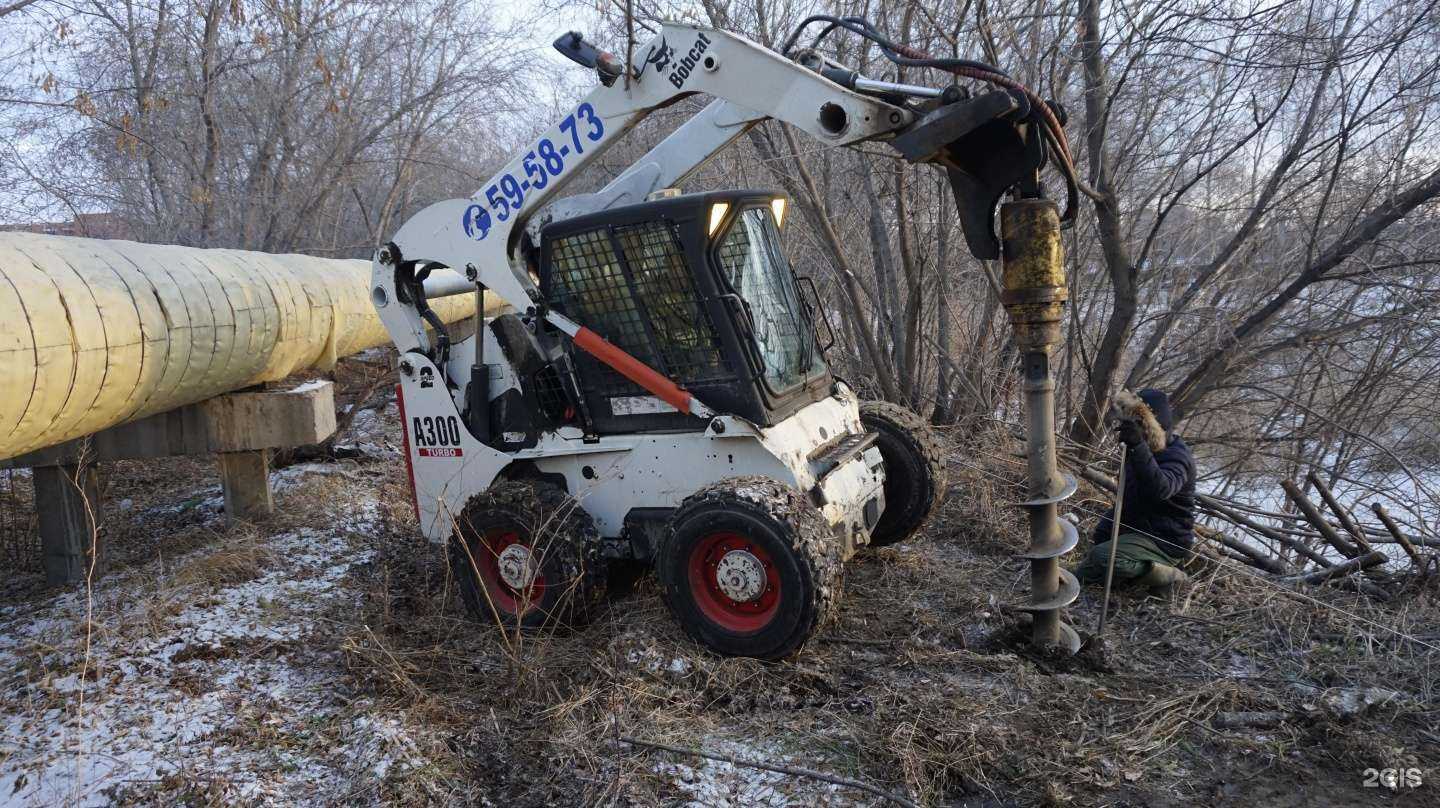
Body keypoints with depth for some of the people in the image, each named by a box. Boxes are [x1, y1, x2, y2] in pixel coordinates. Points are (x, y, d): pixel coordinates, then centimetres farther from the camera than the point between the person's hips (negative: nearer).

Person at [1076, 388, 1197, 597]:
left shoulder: (1177, 456, -20)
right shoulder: (1144, 450, 9)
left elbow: (1160, 489, -44)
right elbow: (1126, 500, 21)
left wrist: (1138, 447, -55)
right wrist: (1102, 532, 14)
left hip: (1166, 543, -9)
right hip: (1137, 530, 9)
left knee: (1103, 558, -31)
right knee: (1082, 576, 9)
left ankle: (1166, 576, -11)